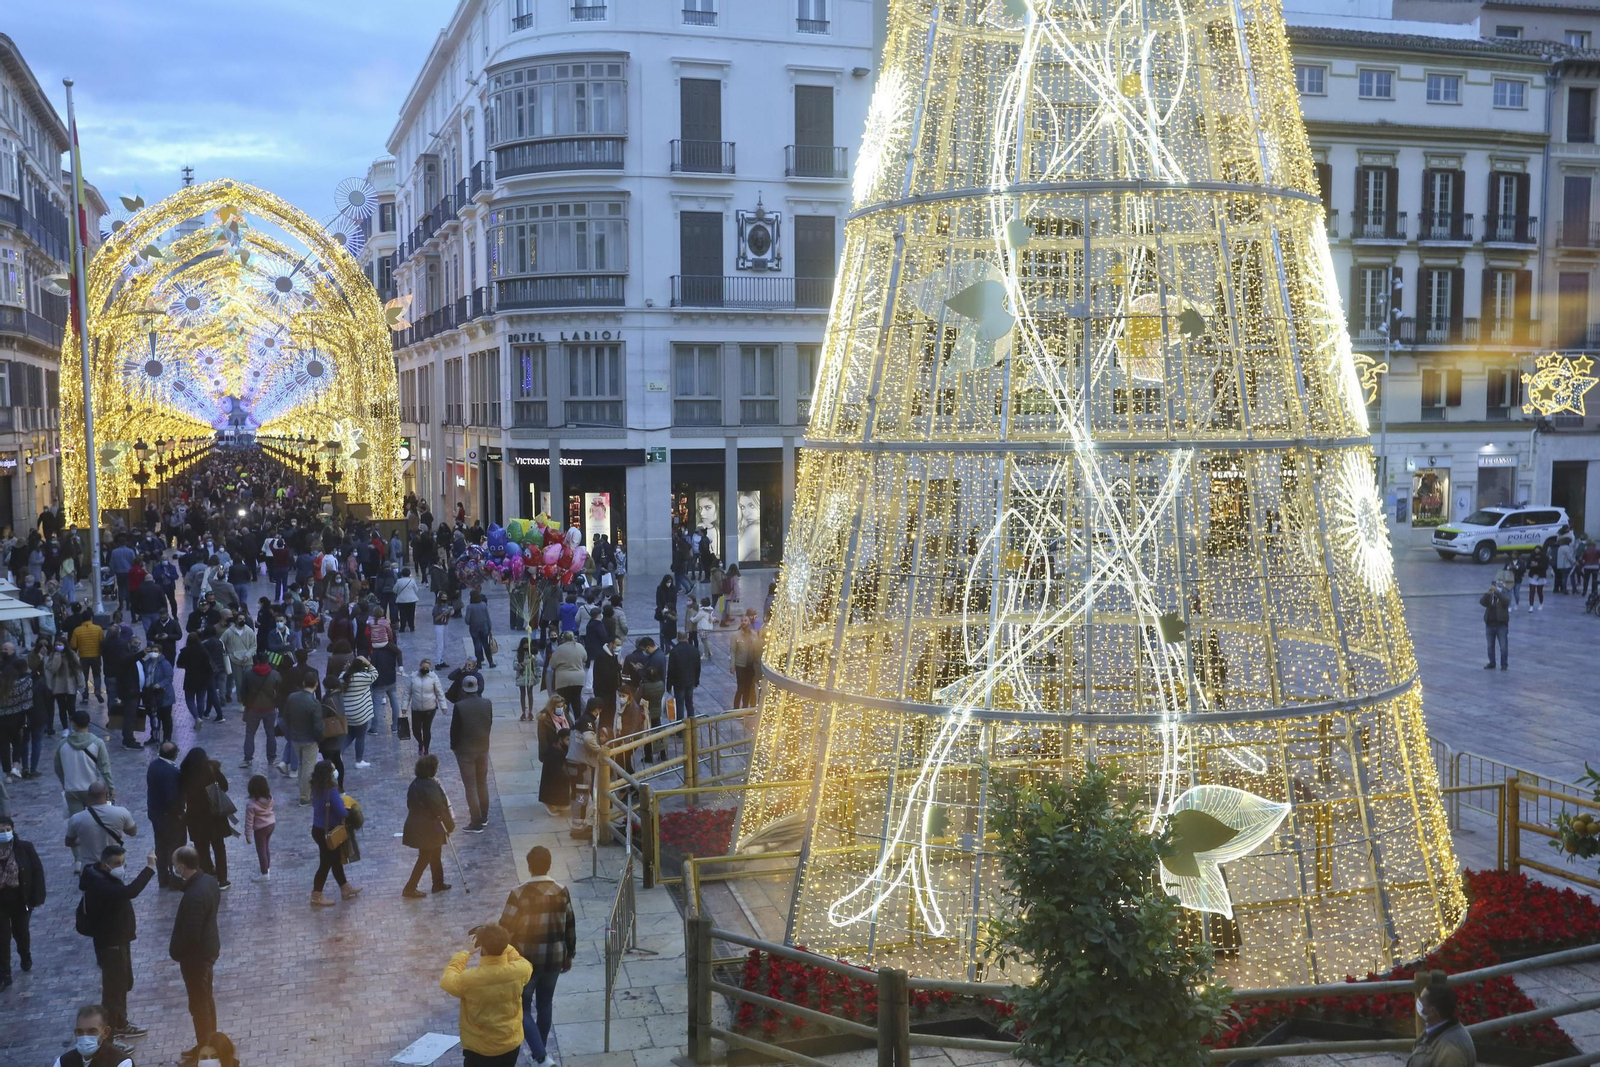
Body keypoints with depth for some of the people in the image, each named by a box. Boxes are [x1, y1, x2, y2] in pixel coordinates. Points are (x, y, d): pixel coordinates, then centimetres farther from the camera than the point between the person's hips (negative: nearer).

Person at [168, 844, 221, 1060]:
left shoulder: (193, 896, -32)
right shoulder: (209, 880, -3)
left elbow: (190, 934, -27)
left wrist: (176, 953, -11)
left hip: (196, 954, -9)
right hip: (208, 948, 9)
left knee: (198, 1003, 7)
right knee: (206, 998, 22)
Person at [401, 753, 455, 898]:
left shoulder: (415, 783, 5)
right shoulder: (430, 786, -23)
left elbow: (411, 804, 13)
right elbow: (439, 809, -20)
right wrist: (450, 825, -7)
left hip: (417, 825, 9)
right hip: (427, 828, -9)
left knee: (435, 855, 21)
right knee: (425, 858, 3)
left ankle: (438, 883, 32)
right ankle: (409, 889, 8)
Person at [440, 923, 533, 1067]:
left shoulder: (469, 979, -29)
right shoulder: (519, 971, -20)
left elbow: (446, 981, -6)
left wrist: (465, 953, 1)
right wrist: (501, 946, 8)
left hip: (479, 1049, -3)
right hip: (511, 1044, 3)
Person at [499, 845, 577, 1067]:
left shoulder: (519, 894, -19)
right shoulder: (562, 892, -6)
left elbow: (506, 929, -14)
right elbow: (570, 926, 3)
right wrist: (569, 955, 17)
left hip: (526, 960, -4)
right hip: (554, 959, 4)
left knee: (523, 1008, 10)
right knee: (545, 1004, 21)